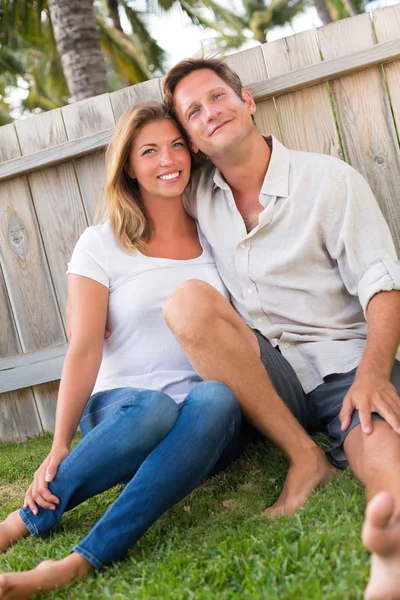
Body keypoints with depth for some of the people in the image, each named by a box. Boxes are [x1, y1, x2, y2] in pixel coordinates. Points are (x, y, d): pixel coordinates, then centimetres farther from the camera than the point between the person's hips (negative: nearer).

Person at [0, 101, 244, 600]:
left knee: (217, 397, -35)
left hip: (210, 423, 3)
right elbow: (83, 351, -7)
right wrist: (59, 446, -19)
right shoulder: (101, 245, 1)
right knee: (155, 410, -38)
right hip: (123, 408, -2)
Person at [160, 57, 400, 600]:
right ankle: (305, 460, -26)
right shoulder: (197, 200, 10)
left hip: (344, 363, -3)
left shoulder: (330, 179, 0)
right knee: (188, 300, -25)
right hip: (266, 378, 3)